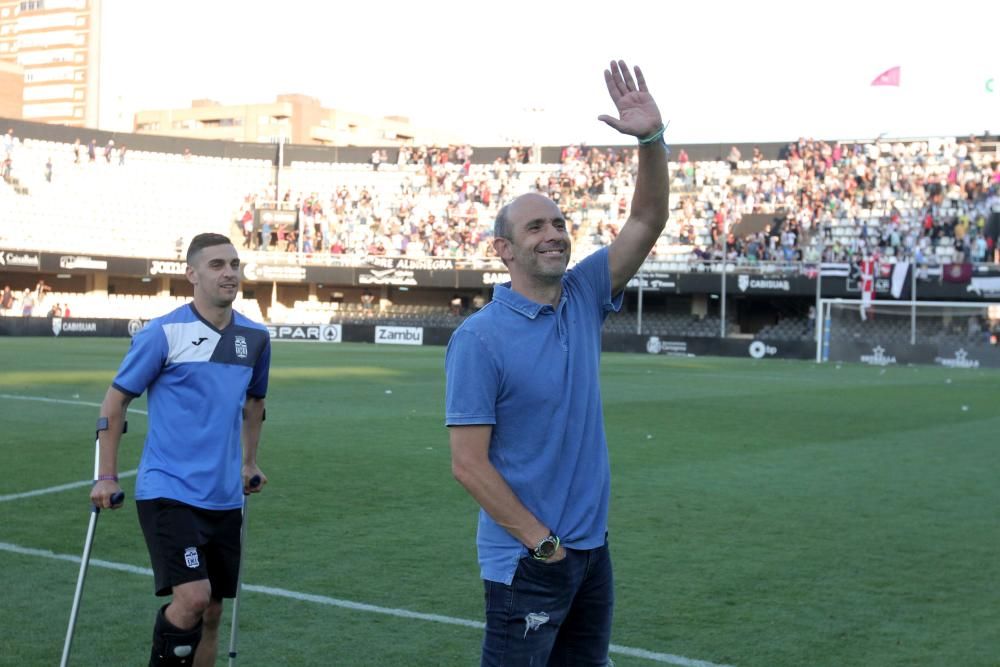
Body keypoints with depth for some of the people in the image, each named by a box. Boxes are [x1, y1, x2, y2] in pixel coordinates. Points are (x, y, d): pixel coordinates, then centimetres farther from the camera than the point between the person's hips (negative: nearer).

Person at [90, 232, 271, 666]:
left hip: (224, 497, 5)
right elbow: (116, 400, -2)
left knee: (211, 611, 9)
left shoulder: (255, 337, 6)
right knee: (193, 596, -20)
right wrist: (106, 476, -3)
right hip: (168, 493, -5)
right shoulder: (163, 333, -9)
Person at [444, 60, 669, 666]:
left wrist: (651, 139, -15)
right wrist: (542, 544, -15)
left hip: (593, 549, 7)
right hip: (527, 563, -6)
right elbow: (468, 463, -15)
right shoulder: (479, 338, -14)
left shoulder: (583, 298, 4)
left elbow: (648, 220, 1)